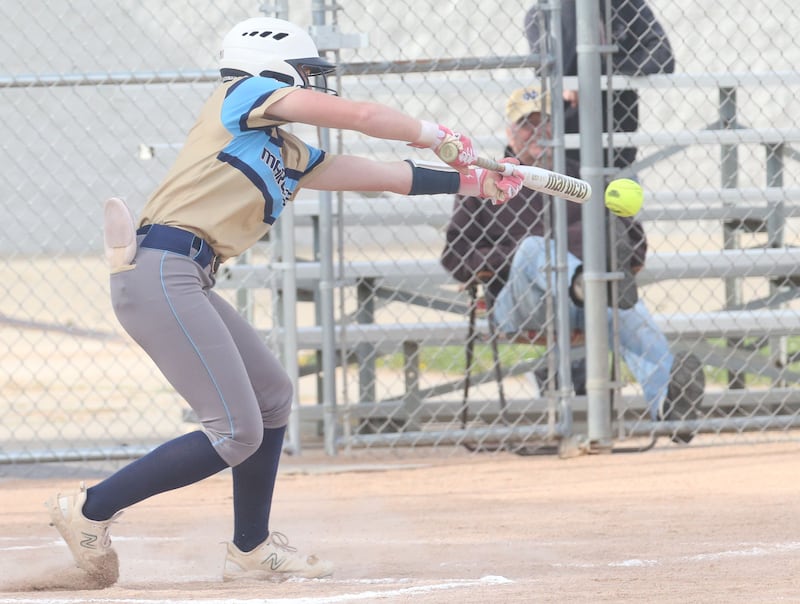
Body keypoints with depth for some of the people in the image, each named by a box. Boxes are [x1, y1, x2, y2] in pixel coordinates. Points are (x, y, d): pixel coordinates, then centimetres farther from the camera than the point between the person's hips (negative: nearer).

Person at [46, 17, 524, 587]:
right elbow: (353, 114, -4)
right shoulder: (243, 95, 1)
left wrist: (473, 181, 20)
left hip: (187, 283, 10)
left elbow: (385, 176, 24)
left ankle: (252, 550, 28)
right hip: (159, 275, -10)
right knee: (237, 434, -10)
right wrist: (433, 134, 9)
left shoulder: (290, 158, 23)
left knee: (272, 395, 18)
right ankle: (91, 509, -4)